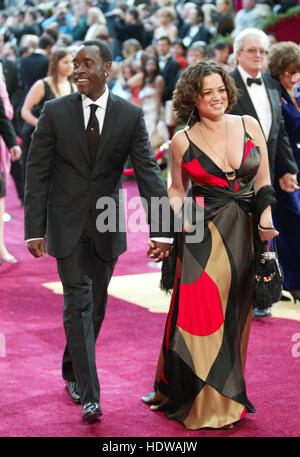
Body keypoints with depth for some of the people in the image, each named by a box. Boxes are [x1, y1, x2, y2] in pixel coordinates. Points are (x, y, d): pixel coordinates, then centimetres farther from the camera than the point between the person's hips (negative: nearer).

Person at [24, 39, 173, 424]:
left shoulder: (130, 115, -4)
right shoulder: (55, 112, -6)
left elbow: (148, 172, -7)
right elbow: (37, 172, -4)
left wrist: (160, 230, -15)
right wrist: (34, 229, -9)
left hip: (106, 225, 2)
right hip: (67, 224, -2)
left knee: (96, 305, 14)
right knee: (78, 304, -7)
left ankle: (72, 371, 36)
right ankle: (89, 395, -5)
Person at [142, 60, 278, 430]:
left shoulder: (249, 125, 5)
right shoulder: (183, 140, 0)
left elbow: (263, 179, 9)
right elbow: (176, 188, 12)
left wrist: (266, 217, -6)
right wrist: (181, 212, -8)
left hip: (244, 233, 3)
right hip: (204, 236, -2)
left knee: (234, 316, 9)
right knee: (200, 313, -5)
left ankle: (228, 395, 22)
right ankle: (198, 402, 10)